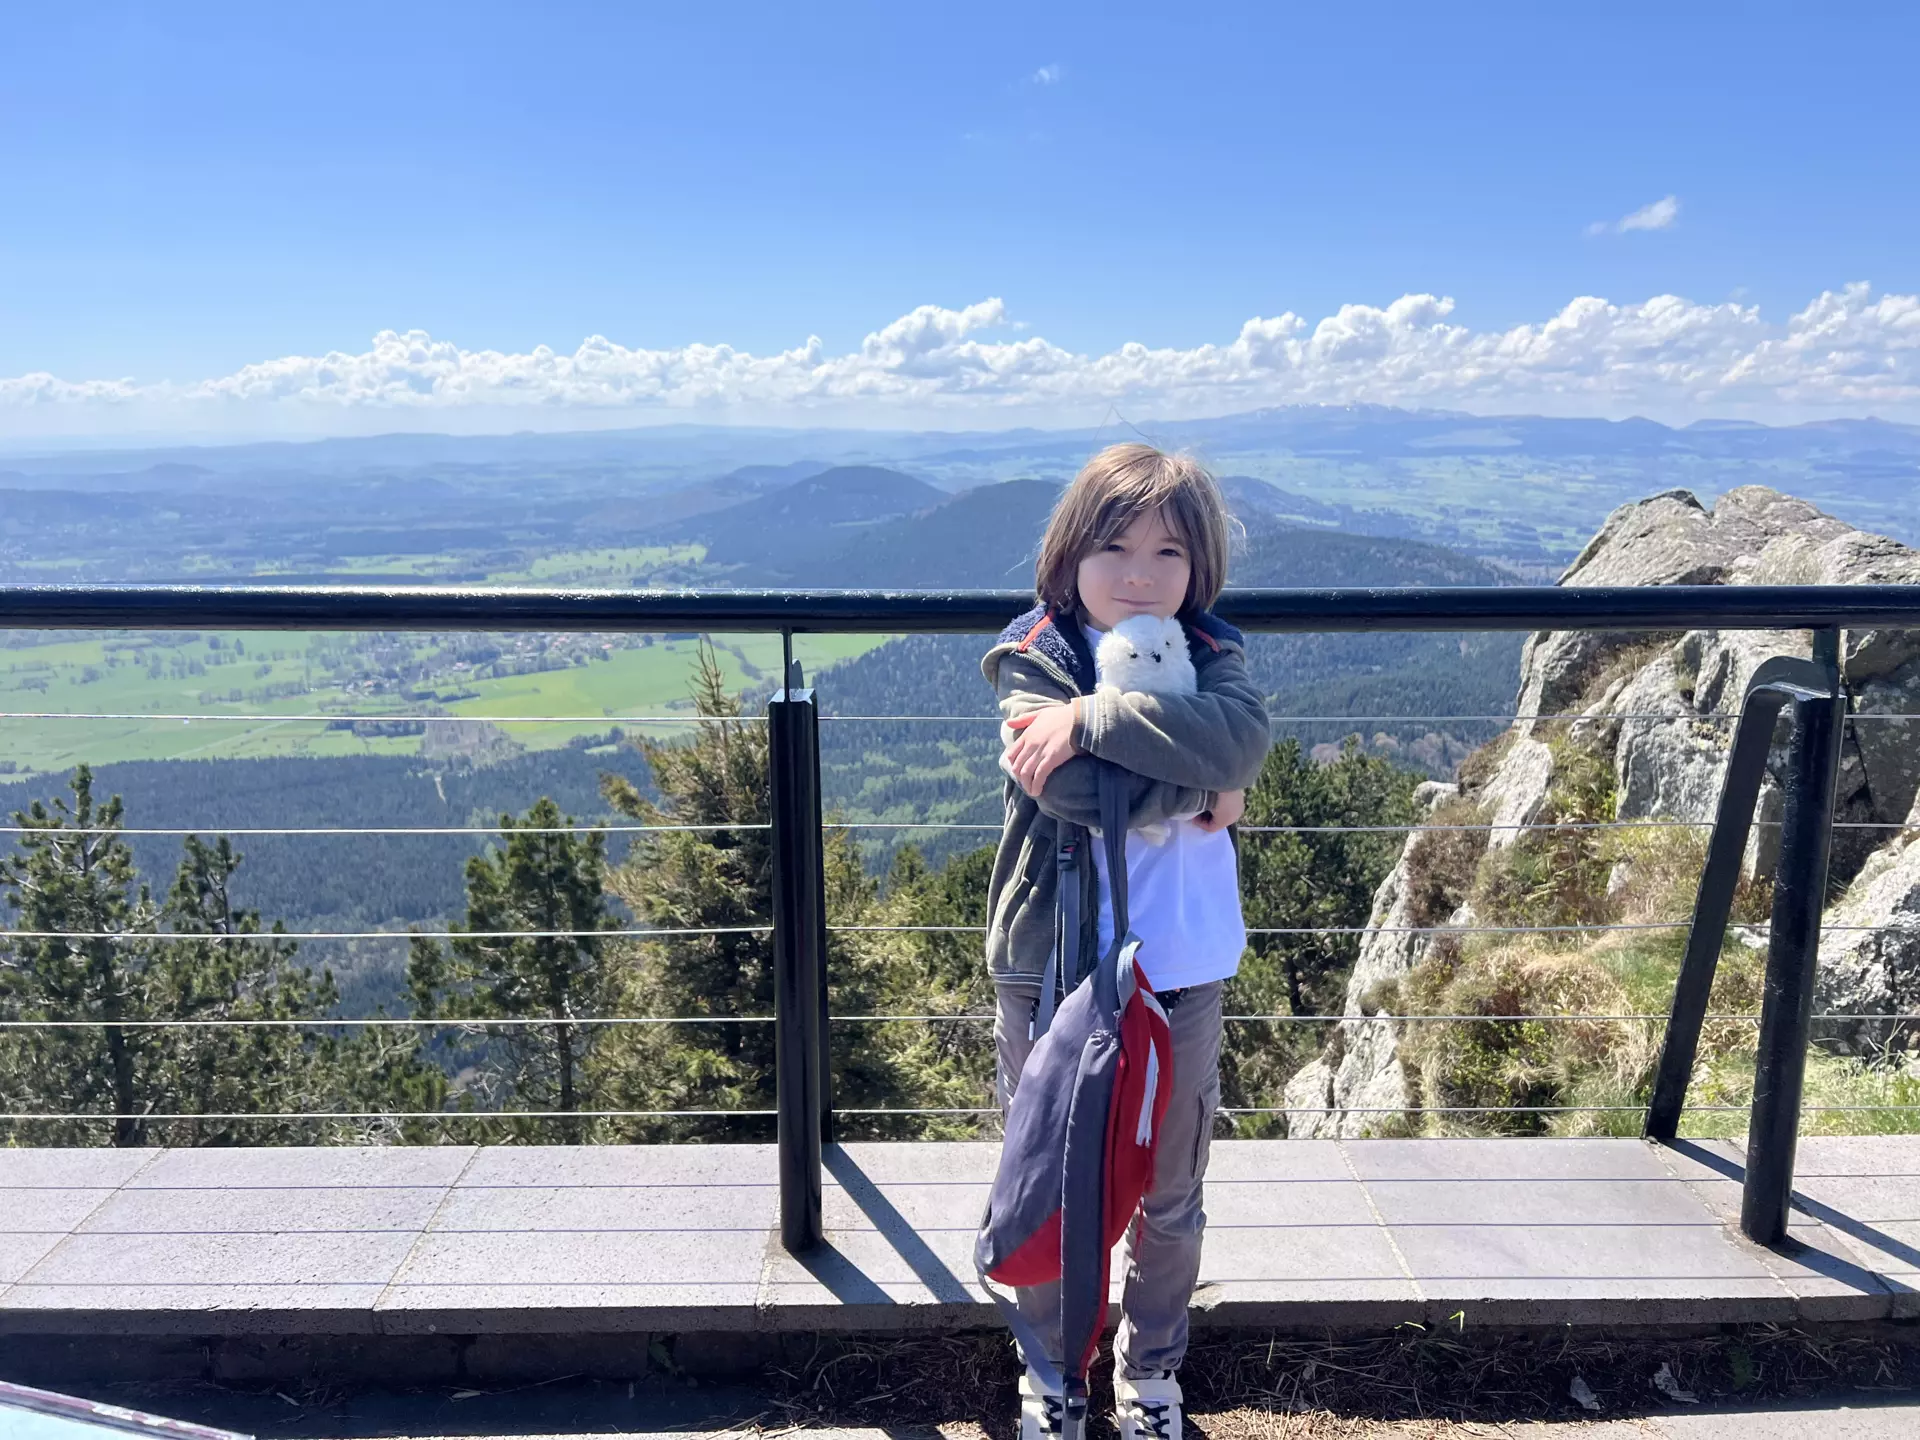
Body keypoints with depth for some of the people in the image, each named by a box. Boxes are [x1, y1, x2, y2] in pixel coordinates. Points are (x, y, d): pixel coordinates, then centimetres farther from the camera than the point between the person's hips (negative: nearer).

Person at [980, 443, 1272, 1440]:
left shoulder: (1213, 656, -3)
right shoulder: (1030, 662, -9)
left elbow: (1242, 737, -27)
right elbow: (1082, 791, -25)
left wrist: (1091, 717, -28)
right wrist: (1199, 791, -18)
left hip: (1181, 972, 2)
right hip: (1049, 965, -1)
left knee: (1169, 1196, 19)